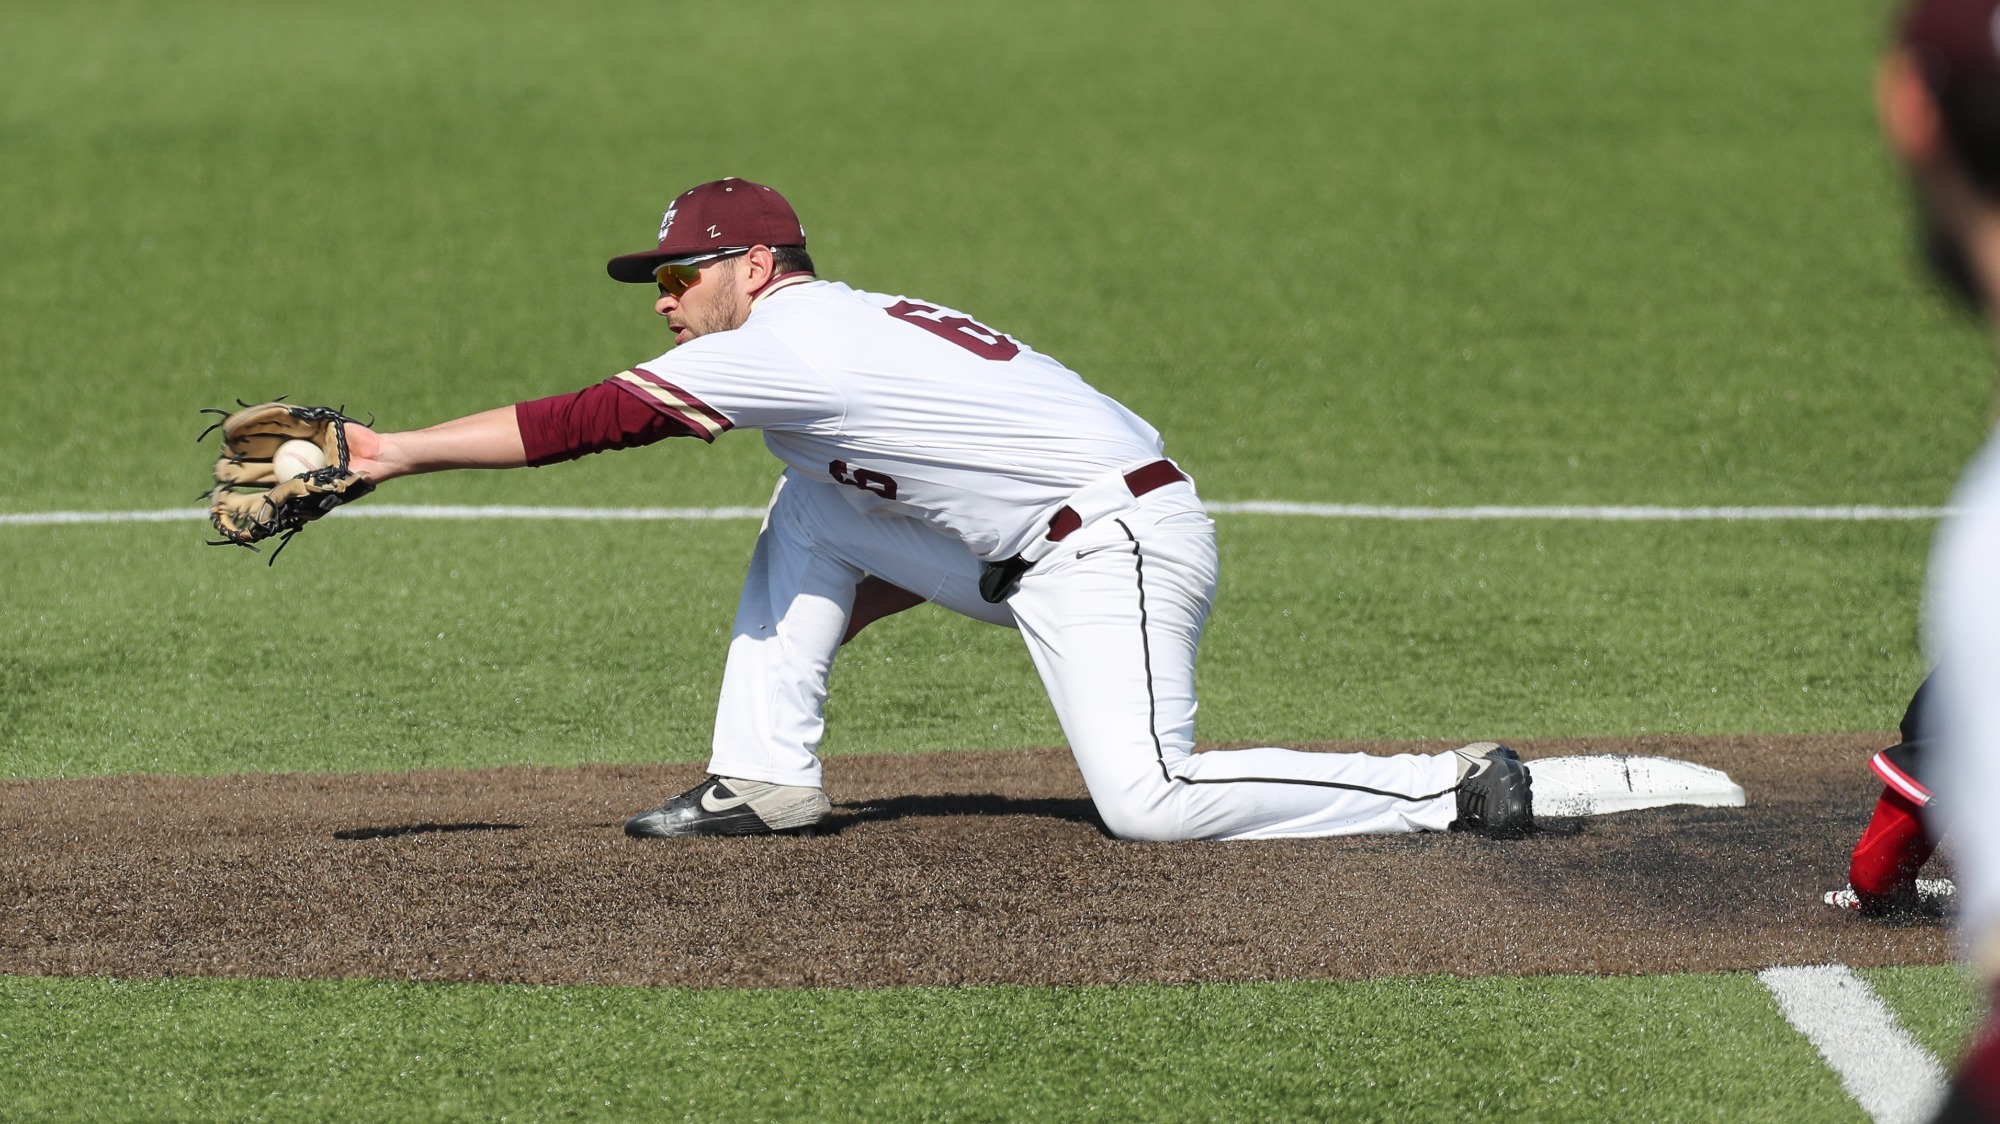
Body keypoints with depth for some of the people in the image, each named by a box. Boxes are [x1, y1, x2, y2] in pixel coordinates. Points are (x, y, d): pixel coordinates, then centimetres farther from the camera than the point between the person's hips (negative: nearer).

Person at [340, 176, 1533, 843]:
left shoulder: (788, 340, -13)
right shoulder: (844, 333, 16)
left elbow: (590, 419, -17)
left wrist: (392, 452, -15)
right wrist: (820, 620, 15)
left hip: (1120, 545, -10)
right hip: (1030, 551, 10)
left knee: (1151, 803, -20)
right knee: (806, 513, 12)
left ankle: (1455, 786, -12)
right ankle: (768, 779, 11)